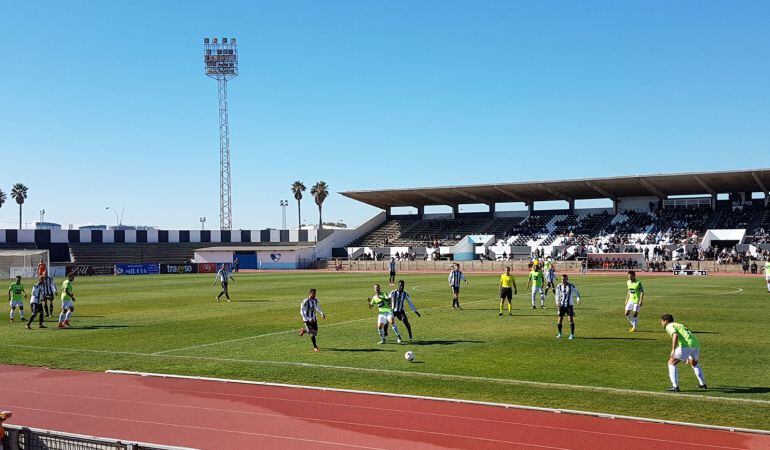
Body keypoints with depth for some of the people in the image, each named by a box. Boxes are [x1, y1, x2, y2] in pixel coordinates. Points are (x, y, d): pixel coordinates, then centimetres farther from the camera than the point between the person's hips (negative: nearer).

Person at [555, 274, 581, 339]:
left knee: (571, 319, -6)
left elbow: (577, 292, 5)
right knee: (560, 319, 2)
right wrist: (557, 302, -7)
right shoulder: (559, 286, 0)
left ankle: (572, 334, 2)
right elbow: (557, 295, 8)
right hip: (561, 305, 2)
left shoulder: (572, 286, -5)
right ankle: (560, 333, 19)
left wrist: (578, 299, -12)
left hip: (570, 305, -2)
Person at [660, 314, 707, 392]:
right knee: (694, 363, 34)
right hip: (696, 344, 8)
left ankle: (675, 386, -5)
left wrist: (673, 350, -23)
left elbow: (675, 335, -14)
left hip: (686, 345, -8)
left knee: (671, 363, 2)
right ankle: (702, 384, 40)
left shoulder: (669, 326, 8)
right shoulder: (679, 325, 33)